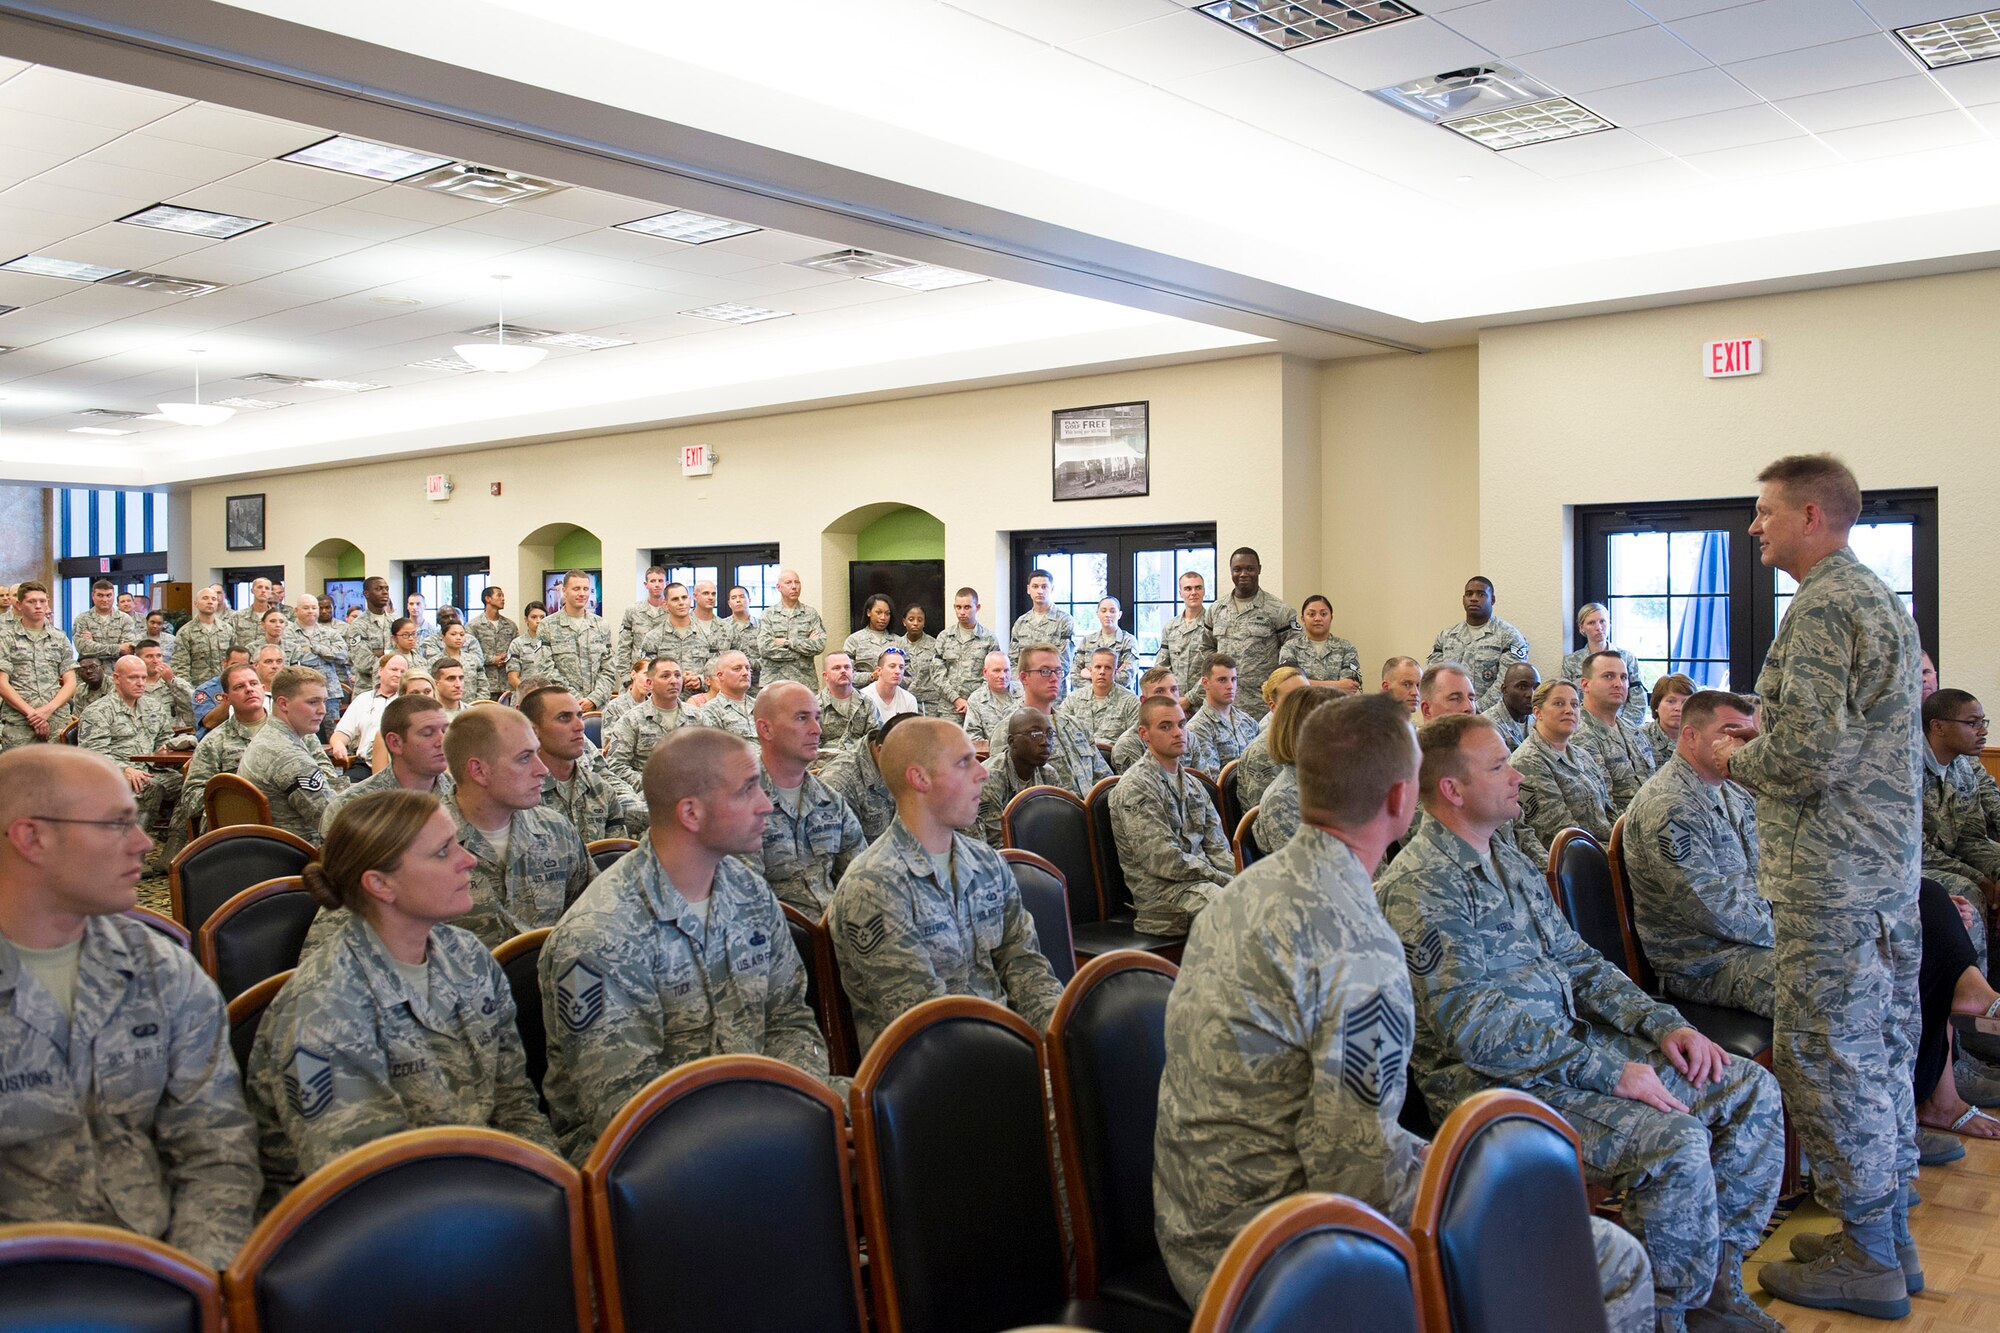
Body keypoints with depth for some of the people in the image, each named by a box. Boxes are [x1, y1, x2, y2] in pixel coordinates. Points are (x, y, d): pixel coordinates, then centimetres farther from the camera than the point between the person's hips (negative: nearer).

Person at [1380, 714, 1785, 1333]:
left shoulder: (1508, 861, 14)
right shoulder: (1418, 887, -17)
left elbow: (1576, 960, 17)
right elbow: (1474, 1029, -23)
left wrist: (1663, 1024, 2)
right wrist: (1608, 1070, -23)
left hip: (1575, 1044, 10)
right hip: (1497, 1082, -9)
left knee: (1752, 1089, 4)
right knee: (1676, 1140, -26)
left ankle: (1715, 1278, 15)